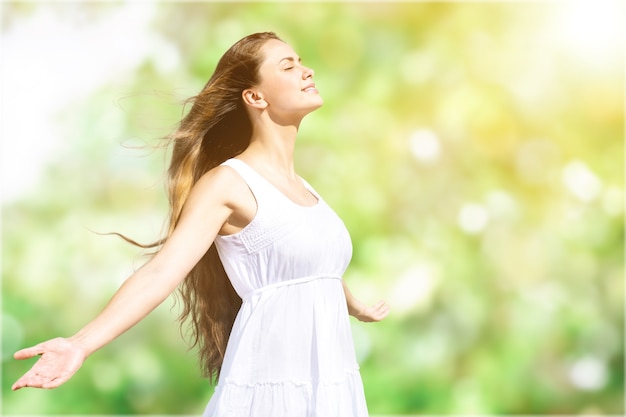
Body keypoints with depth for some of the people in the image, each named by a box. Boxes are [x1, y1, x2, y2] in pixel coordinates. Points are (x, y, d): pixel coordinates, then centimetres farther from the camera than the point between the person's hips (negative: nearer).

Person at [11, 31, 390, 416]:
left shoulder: (301, 186, 12)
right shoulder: (228, 182, -9)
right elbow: (162, 271, -21)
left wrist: (357, 308, 50)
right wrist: (81, 346, -35)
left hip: (333, 385, 7)